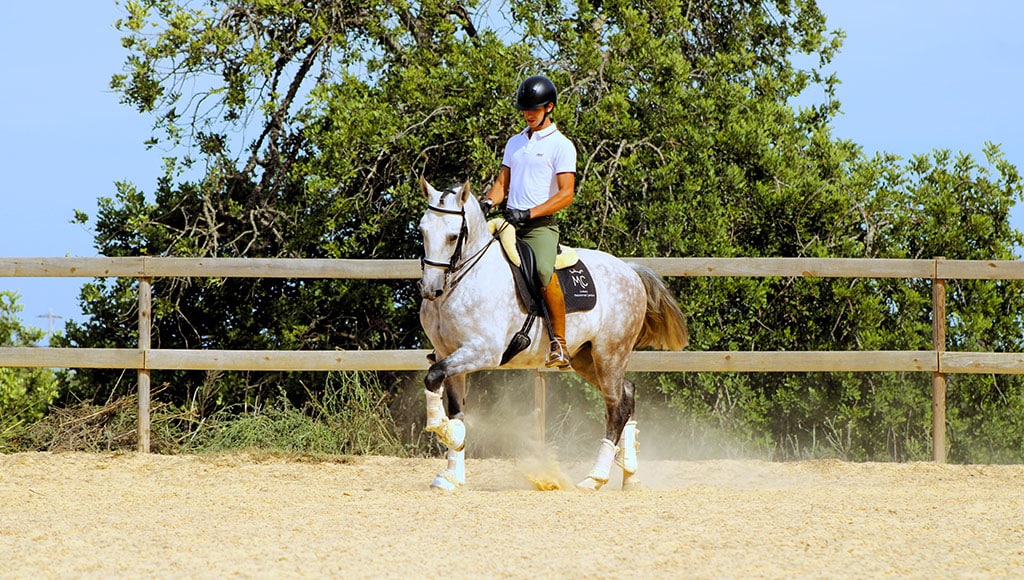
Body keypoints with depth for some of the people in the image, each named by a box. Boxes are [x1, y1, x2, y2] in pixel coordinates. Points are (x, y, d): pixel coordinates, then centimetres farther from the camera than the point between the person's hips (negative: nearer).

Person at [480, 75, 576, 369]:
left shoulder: (561, 145, -1)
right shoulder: (515, 143, 19)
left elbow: (566, 194, -9)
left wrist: (529, 213, -19)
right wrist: (487, 202, -2)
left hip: (541, 224, -7)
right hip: (509, 223, 7)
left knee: (544, 271, -32)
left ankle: (559, 343, -26)